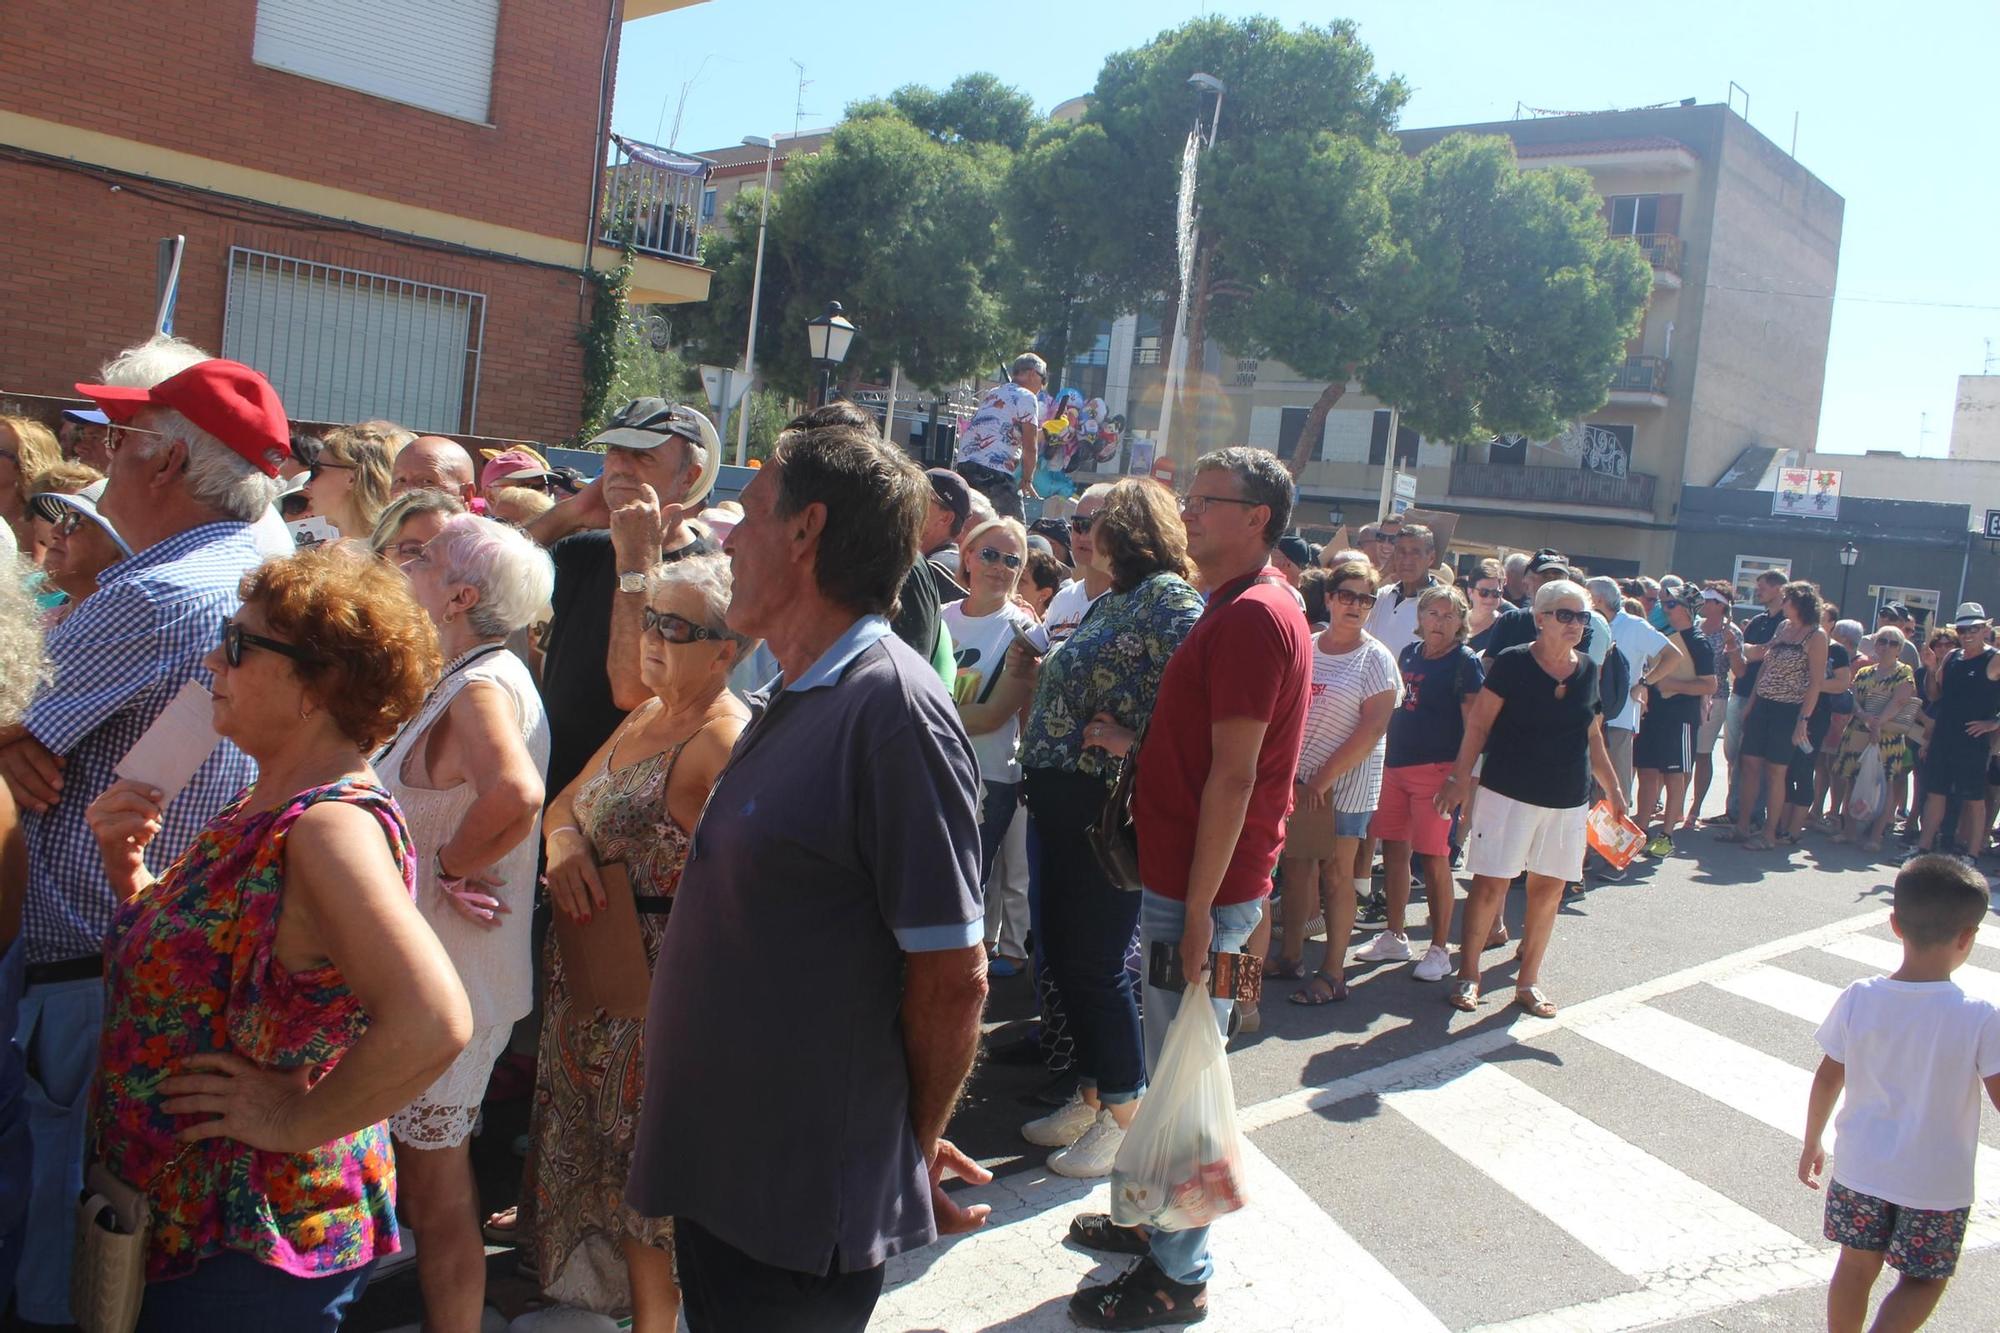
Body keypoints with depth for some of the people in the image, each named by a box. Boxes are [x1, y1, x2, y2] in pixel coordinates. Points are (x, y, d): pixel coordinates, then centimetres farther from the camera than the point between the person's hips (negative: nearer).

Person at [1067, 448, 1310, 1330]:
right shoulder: (1238, 608, 14)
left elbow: (1233, 776, -23)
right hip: (1179, 876, 10)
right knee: (1171, 1065, 21)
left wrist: (1197, 909, -22)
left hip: (1205, 891, -10)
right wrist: (1130, 745, 10)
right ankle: (1157, 1218, 37)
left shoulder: (1252, 617, -19)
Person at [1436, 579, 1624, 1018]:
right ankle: (1468, 976, 10)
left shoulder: (1588, 670, 7)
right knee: (1490, 884, -3)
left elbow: (1592, 736, 17)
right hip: (1508, 792, -5)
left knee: (1549, 890, 9)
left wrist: (1612, 788, 16)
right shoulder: (1512, 662, -7)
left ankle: (1528, 981, 22)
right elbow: (1479, 723, -6)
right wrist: (1460, 777, -11)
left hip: (1567, 799, 5)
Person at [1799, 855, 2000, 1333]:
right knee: (1924, 1279, 17)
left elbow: (1828, 1079, -3)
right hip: (1937, 1183, -2)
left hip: (1860, 1167, 2)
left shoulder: (1858, 999, -12)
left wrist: (1812, 1142, 11)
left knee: (1856, 1266, 18)